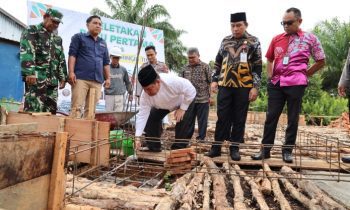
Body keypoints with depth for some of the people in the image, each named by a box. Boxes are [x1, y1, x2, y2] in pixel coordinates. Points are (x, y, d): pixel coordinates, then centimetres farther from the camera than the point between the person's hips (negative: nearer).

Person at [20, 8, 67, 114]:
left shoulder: (58, 39, 23)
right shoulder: (31, 31, 3)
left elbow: (61, 59, 23)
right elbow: (26, 53, -10)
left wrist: (63, 77, 14)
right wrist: (30, 72, -21)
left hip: (53, 80, 6)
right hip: (36, 77, -6)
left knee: (51, 111, 3)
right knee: (34, 110, -11)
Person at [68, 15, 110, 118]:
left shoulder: (103, 43, 24)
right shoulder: (79, 37, 10)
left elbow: (106, 62, 24)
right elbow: (72, 54, 0)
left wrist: (108, 78, 14)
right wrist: (71, 72, -12)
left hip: (97, 81, 5)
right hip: (81, 78, -4)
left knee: (91, 109, 2)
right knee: (77, 107, -9)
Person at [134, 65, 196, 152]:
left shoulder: (172, 82, -44)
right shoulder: (145, 95, -30)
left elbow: (191, 91, -31)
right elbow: (142, 115, -28)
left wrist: (182, 109, -25)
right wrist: (138, 137, -35)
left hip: (185, 101, -4)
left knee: (183, 127, -21)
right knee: (150, 119, -7)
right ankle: (154, 149, 8)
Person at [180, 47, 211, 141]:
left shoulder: (205, 67, -2)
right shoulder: (185, 68, 8)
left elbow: (210, 82, -2)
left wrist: (209, 96, -5)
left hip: (203, 99, -3)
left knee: (202, 121, 6)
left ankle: (201, 138, 17)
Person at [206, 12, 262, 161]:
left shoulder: (253, 42, 2)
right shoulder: (225, 41, 11)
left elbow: (258, 67, -1)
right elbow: (218, 62, 16)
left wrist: (255, 87, -8)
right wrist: (214, 80, 8)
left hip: (244, 87, -2)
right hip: (225, 85, 3)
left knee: (239, 119, 4)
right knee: (223, 117, 4)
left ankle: (234, 148, 14)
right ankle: (217, 146, 11)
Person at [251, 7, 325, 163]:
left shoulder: (310, 39, 2)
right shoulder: (276, 39, 10)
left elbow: (321, 62, 8)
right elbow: (269, 59, 22)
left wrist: (304, 74, 3)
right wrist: (270, 76, 10)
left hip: (296, 84, -3)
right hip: (276, 83, 3)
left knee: (293, 118, 4)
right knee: (271, 117, 4)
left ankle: (287, 151, 16)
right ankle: (265, 150, 12)